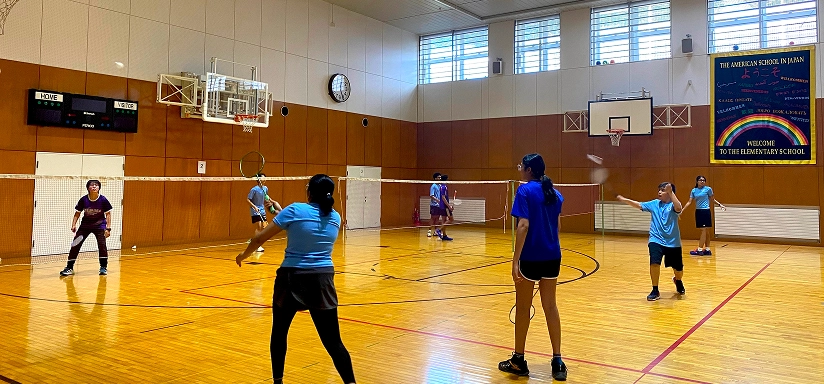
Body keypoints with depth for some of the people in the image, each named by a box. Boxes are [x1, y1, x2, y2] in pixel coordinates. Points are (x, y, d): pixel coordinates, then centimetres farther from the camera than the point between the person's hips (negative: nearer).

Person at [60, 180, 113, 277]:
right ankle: (69, 268, 6)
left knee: (102, 245, -14)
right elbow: (77, 213, 1)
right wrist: (74, 225, -11)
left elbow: (108, 214, -6)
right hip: (85, 225, 2)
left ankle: (103, 267, 2)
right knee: (75, 245, -4)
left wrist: (108, 228, -11)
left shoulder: (103, 200, -14)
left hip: (99, 225, -2)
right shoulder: (83, 200, -10)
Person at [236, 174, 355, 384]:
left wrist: (244, 255, 18)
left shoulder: (295, 210, -7)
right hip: (323, 280, 3)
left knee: (279, 333, 20)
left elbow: (260, 238, -3)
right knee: (332, 341, 5)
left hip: (292, 279, -2)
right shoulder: (335, 217, 6)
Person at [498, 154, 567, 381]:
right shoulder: (554, 193, 8)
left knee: (523, 308, 7)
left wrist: (515, 260, -20)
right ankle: (557, 362, 14)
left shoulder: (525, 190, -10)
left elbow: (524, 226, -19)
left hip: (531, 258, -6)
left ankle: (518, 361, 18)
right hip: (552, 257, 6)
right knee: (550, 306, 13)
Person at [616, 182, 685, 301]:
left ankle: (678, 281, 49)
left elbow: (678, 208, -30)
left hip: (673, 242, -1)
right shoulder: (654, 204, 3)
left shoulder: (672, 205, -8)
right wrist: (624, 199, -11)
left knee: (678, 269, 12)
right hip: (656, 240, 1)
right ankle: (655, 291, -4)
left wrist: (670, 192, -36)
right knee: (654, 263, -20)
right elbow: (639, 205, 1)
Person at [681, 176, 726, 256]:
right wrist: (682, 210, 2)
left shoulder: (708, 189, -3)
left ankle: (700, 250, -8)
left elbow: (712, 199, 8)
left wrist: (720, 204, -4)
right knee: (705, 231, 10)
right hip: (698, 212, 5)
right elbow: (689, 202, 8)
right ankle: (707, 250, 14)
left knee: (704, 230, -7)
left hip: (706, 211, -5)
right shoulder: (694, 190, 8)